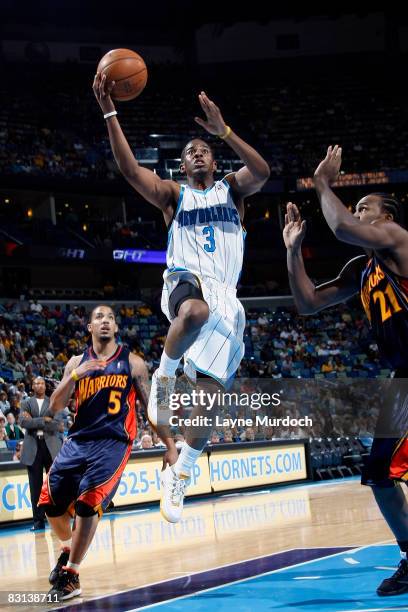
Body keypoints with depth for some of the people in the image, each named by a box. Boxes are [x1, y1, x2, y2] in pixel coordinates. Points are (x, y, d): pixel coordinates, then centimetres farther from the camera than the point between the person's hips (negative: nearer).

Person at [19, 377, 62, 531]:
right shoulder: (26, 403, 10)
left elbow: (56, 425, -4)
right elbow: (23, 422, -6)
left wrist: (34, 422, -8)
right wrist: (43, 421, -11)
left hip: (51, 446, 0)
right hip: (33, 447, 0)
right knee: (35, 487, 2)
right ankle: (39, 521, 6)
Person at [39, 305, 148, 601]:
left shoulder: (132, 363, 4)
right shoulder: (76, 363, 10)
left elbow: (151, 405, 8)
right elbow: (56, 407, 3)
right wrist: (75, 375, -13)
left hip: (113, 442, -4)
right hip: (78, 440, 4)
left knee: (87, 503, -17)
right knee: (51, 501, -1)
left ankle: (71, 575, -8)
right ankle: (68, 547, 30)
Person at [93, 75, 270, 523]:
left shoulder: (232, 188, 16)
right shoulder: (173, 195, 13)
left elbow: (261, 172, -8)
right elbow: (130, 169, -4)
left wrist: (223, 131, -20)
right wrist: (109, 112, -13)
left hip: (226, 296, 2)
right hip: (185, 280, -2)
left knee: (209, 394, -2)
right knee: (196, 311, -44)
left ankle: (179, 475, 13)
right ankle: (163, 377, -20)